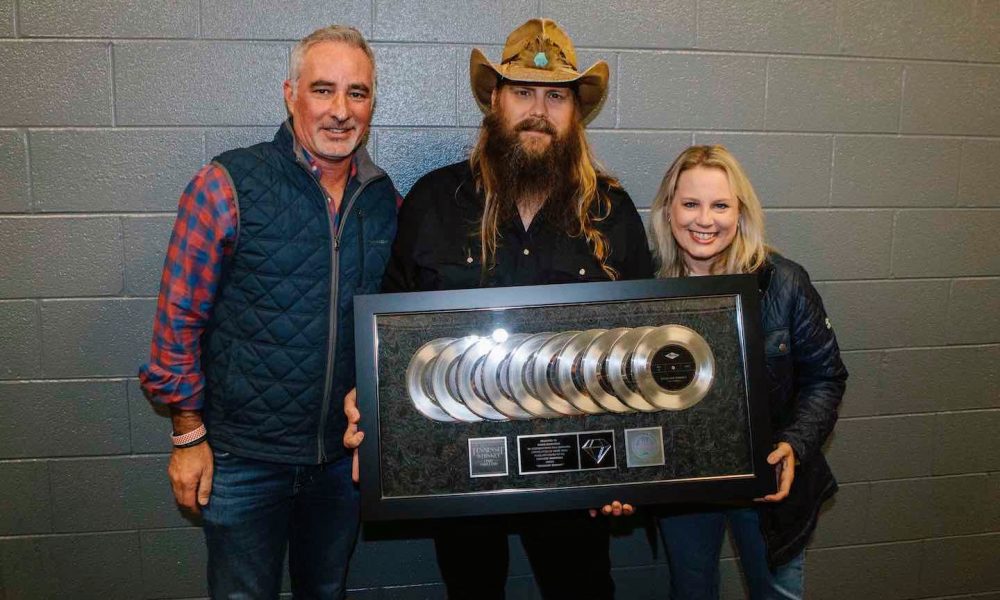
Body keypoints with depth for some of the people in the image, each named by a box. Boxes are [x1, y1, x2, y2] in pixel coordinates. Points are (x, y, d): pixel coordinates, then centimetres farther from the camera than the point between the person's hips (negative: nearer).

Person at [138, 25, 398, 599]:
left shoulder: (386, 200, 0)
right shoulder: (227, 186, -14)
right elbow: (179, 319, -9)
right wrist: (189, 436, -7)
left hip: (345, 453, 4)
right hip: (243, 459, -3)